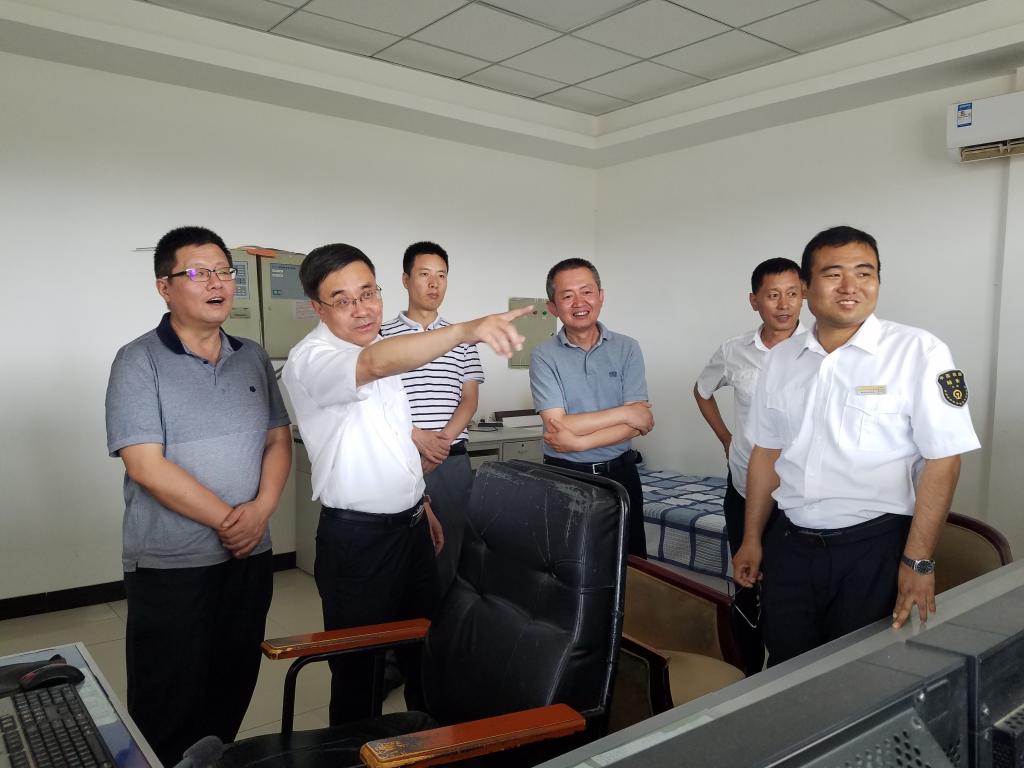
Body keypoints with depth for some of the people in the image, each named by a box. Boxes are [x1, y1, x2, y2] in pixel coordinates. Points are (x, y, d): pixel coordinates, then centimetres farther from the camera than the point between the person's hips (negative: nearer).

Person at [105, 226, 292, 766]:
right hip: (170, 564, -4)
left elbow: (278, 440, 7)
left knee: (232, 691, 17)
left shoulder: (253, 358, 7)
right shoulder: (139, 362, -9)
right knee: (169, 707, 8)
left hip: (249, 557, 5)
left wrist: (261, 508, -11)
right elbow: (146, 466, -16)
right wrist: (228, 520, -14)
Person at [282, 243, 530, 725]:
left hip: (410, 526, 8)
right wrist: (466, 330, -58)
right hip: (357, 540, -8)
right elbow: (375, 364, -44)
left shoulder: (383, 349, 8)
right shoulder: (311, 360, -20)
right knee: (359, 667, 9)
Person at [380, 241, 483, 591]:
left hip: (453, 461, 2)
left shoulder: (462, 339, 11)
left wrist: (442, 442, -9)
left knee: (451, 549, 6)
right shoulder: (382, 336, 3)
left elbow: (469, 400, 6)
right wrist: (418, 438, -14)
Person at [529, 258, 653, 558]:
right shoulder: (544, 355, -7)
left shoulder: (627, 349, -1)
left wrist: (579, 442, -19)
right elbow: (557, 426, -16)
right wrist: (624, 412, -13)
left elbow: (637, 425, -9)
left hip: (620, 474, 2)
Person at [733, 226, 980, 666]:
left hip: (873, 549, -4)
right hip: (790, 545, 4)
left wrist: (918, 562, -13)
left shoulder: (918, 353, -11)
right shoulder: (781, 359, 4)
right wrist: (752, 539, 11)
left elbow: (941, 461, -12)